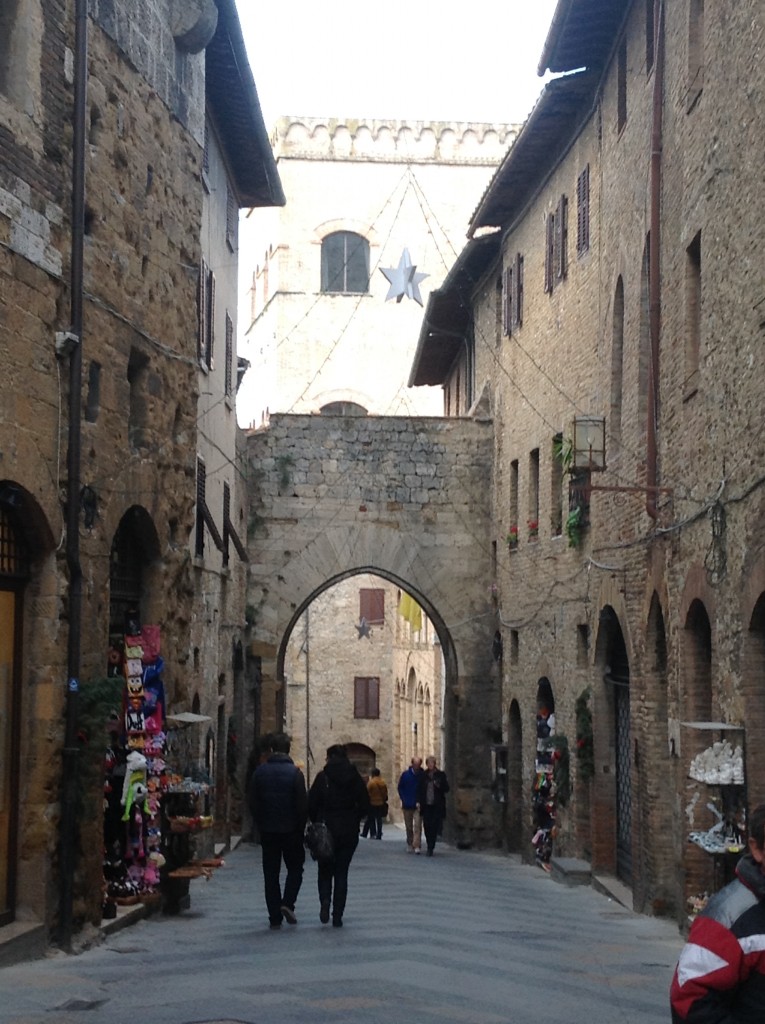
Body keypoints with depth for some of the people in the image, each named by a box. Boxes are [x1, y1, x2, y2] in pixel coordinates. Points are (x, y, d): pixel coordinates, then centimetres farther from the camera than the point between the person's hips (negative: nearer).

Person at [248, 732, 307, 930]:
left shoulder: (260, 772, 0)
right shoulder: (294, 772, -9)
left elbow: (253, 802, 3)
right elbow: (303, 803, -9)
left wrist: (260, 824, 12)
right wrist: (301, 826, 3)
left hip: (267, 830, 2)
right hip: (291, 830, -2)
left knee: (270, 873, 8)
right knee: (295, 868, 13)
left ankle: (275, 917, 6)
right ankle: (287, 903, -7)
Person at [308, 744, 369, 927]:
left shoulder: (322, 777, -7)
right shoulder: (355, 777, 0)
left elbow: (311, 804, -8)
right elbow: (365, 804, -1)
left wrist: (317, 823, 7)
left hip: (326, 830, -2)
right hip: (349, 832, 2)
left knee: (325, 870, 14)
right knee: (341, 872, 9)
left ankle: (325, 901, -12)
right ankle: (338, 916, 4)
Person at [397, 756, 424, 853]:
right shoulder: (405, 774, 1)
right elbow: (400, 787, 10)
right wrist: (403, 799, 1)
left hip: (418, 805, -2)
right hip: (407, 805, 2)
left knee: (417, 825, -13)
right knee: (408, 826, 11)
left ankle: (416, 846, -16)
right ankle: (409, 844, 23)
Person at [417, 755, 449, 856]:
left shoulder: (441, 775, 4)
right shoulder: (423, 776, 8)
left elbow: (446, 789, 5)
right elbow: (419, 789, 11)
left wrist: (439, 786, -15)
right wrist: (418, 801, 1)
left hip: (437, 806, -2)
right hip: (426, 805, 2)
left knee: (434, 826, -7)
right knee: (427, 826, -1)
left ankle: (430, 848, -4)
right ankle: (430, 846, 14)